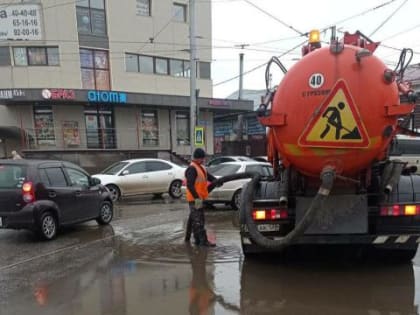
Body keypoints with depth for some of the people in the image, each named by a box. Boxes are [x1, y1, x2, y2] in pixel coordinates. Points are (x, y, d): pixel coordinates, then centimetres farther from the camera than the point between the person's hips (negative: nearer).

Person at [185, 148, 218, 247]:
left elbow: (208, 176, 13)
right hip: (195, 199, -10)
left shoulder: (201, 167, 16)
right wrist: (197, 197, -27)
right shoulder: (192, 169, -16)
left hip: (198, 198, 10)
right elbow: (190, 185, -24)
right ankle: (203, 241, -4)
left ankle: (188, 237, 32)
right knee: (198, 220, -7)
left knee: (193, 218, 20)